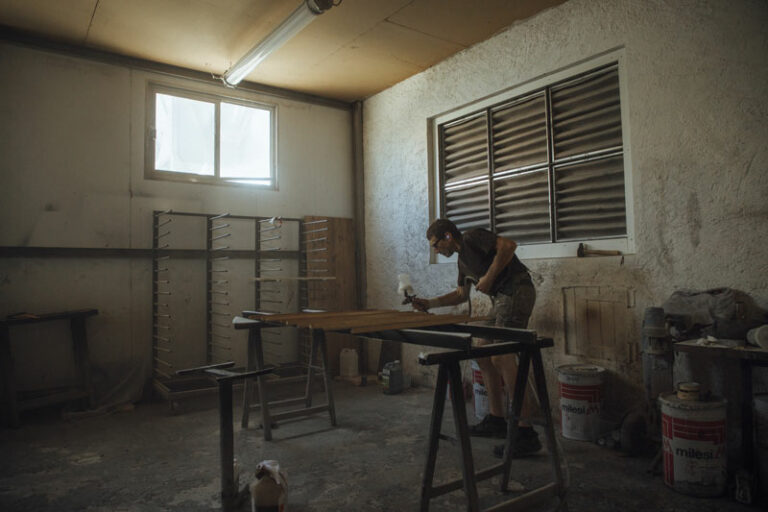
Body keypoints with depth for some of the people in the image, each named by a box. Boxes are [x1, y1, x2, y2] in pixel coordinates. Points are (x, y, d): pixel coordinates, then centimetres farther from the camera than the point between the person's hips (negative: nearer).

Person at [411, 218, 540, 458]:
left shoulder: (472, 238, -6)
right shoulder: (462, 259, 22)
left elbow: (508, 245, -20)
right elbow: (461, 294, 30)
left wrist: (489, 277, -17)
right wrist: (429, 303, 23)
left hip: (516, 291, -10)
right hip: (502, 298, 10)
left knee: (502, 358, -16)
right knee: (483, 353, 13)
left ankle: (526, 434, -12)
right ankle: (496, 420, 22)